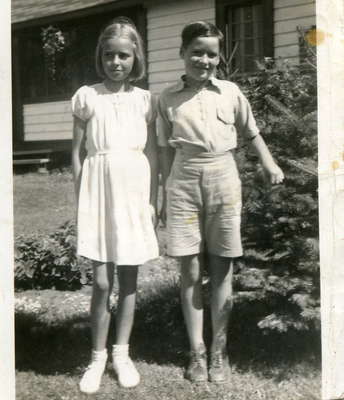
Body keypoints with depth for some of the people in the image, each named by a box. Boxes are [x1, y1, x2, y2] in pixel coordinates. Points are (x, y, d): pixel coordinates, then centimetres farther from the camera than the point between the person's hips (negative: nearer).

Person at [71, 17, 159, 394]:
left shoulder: (145, 100, 5)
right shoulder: (86, 96, 1)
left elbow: (152, 154, 7)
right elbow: (77, 153, 2)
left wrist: (153, 200, 2)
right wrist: (80, 201, -2)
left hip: (135, 192, 2)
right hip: (99, 192, -2)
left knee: (129, 278, 8)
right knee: (101, 281, -2)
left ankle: (122, 353, 21)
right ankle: (98, 357, 13)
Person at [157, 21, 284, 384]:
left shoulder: (230, 92, 4)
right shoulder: (168, 98, 3)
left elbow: (251, 132, 17)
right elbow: (166, 150, 7)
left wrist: (270, 164, 6)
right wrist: (165, 195, 6)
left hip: (223, 180, 1)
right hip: (184, 183, 0)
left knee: (221, 269, 6)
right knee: (190, 270, 2)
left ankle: (219, 351, 17)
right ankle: (196, 351, 14)